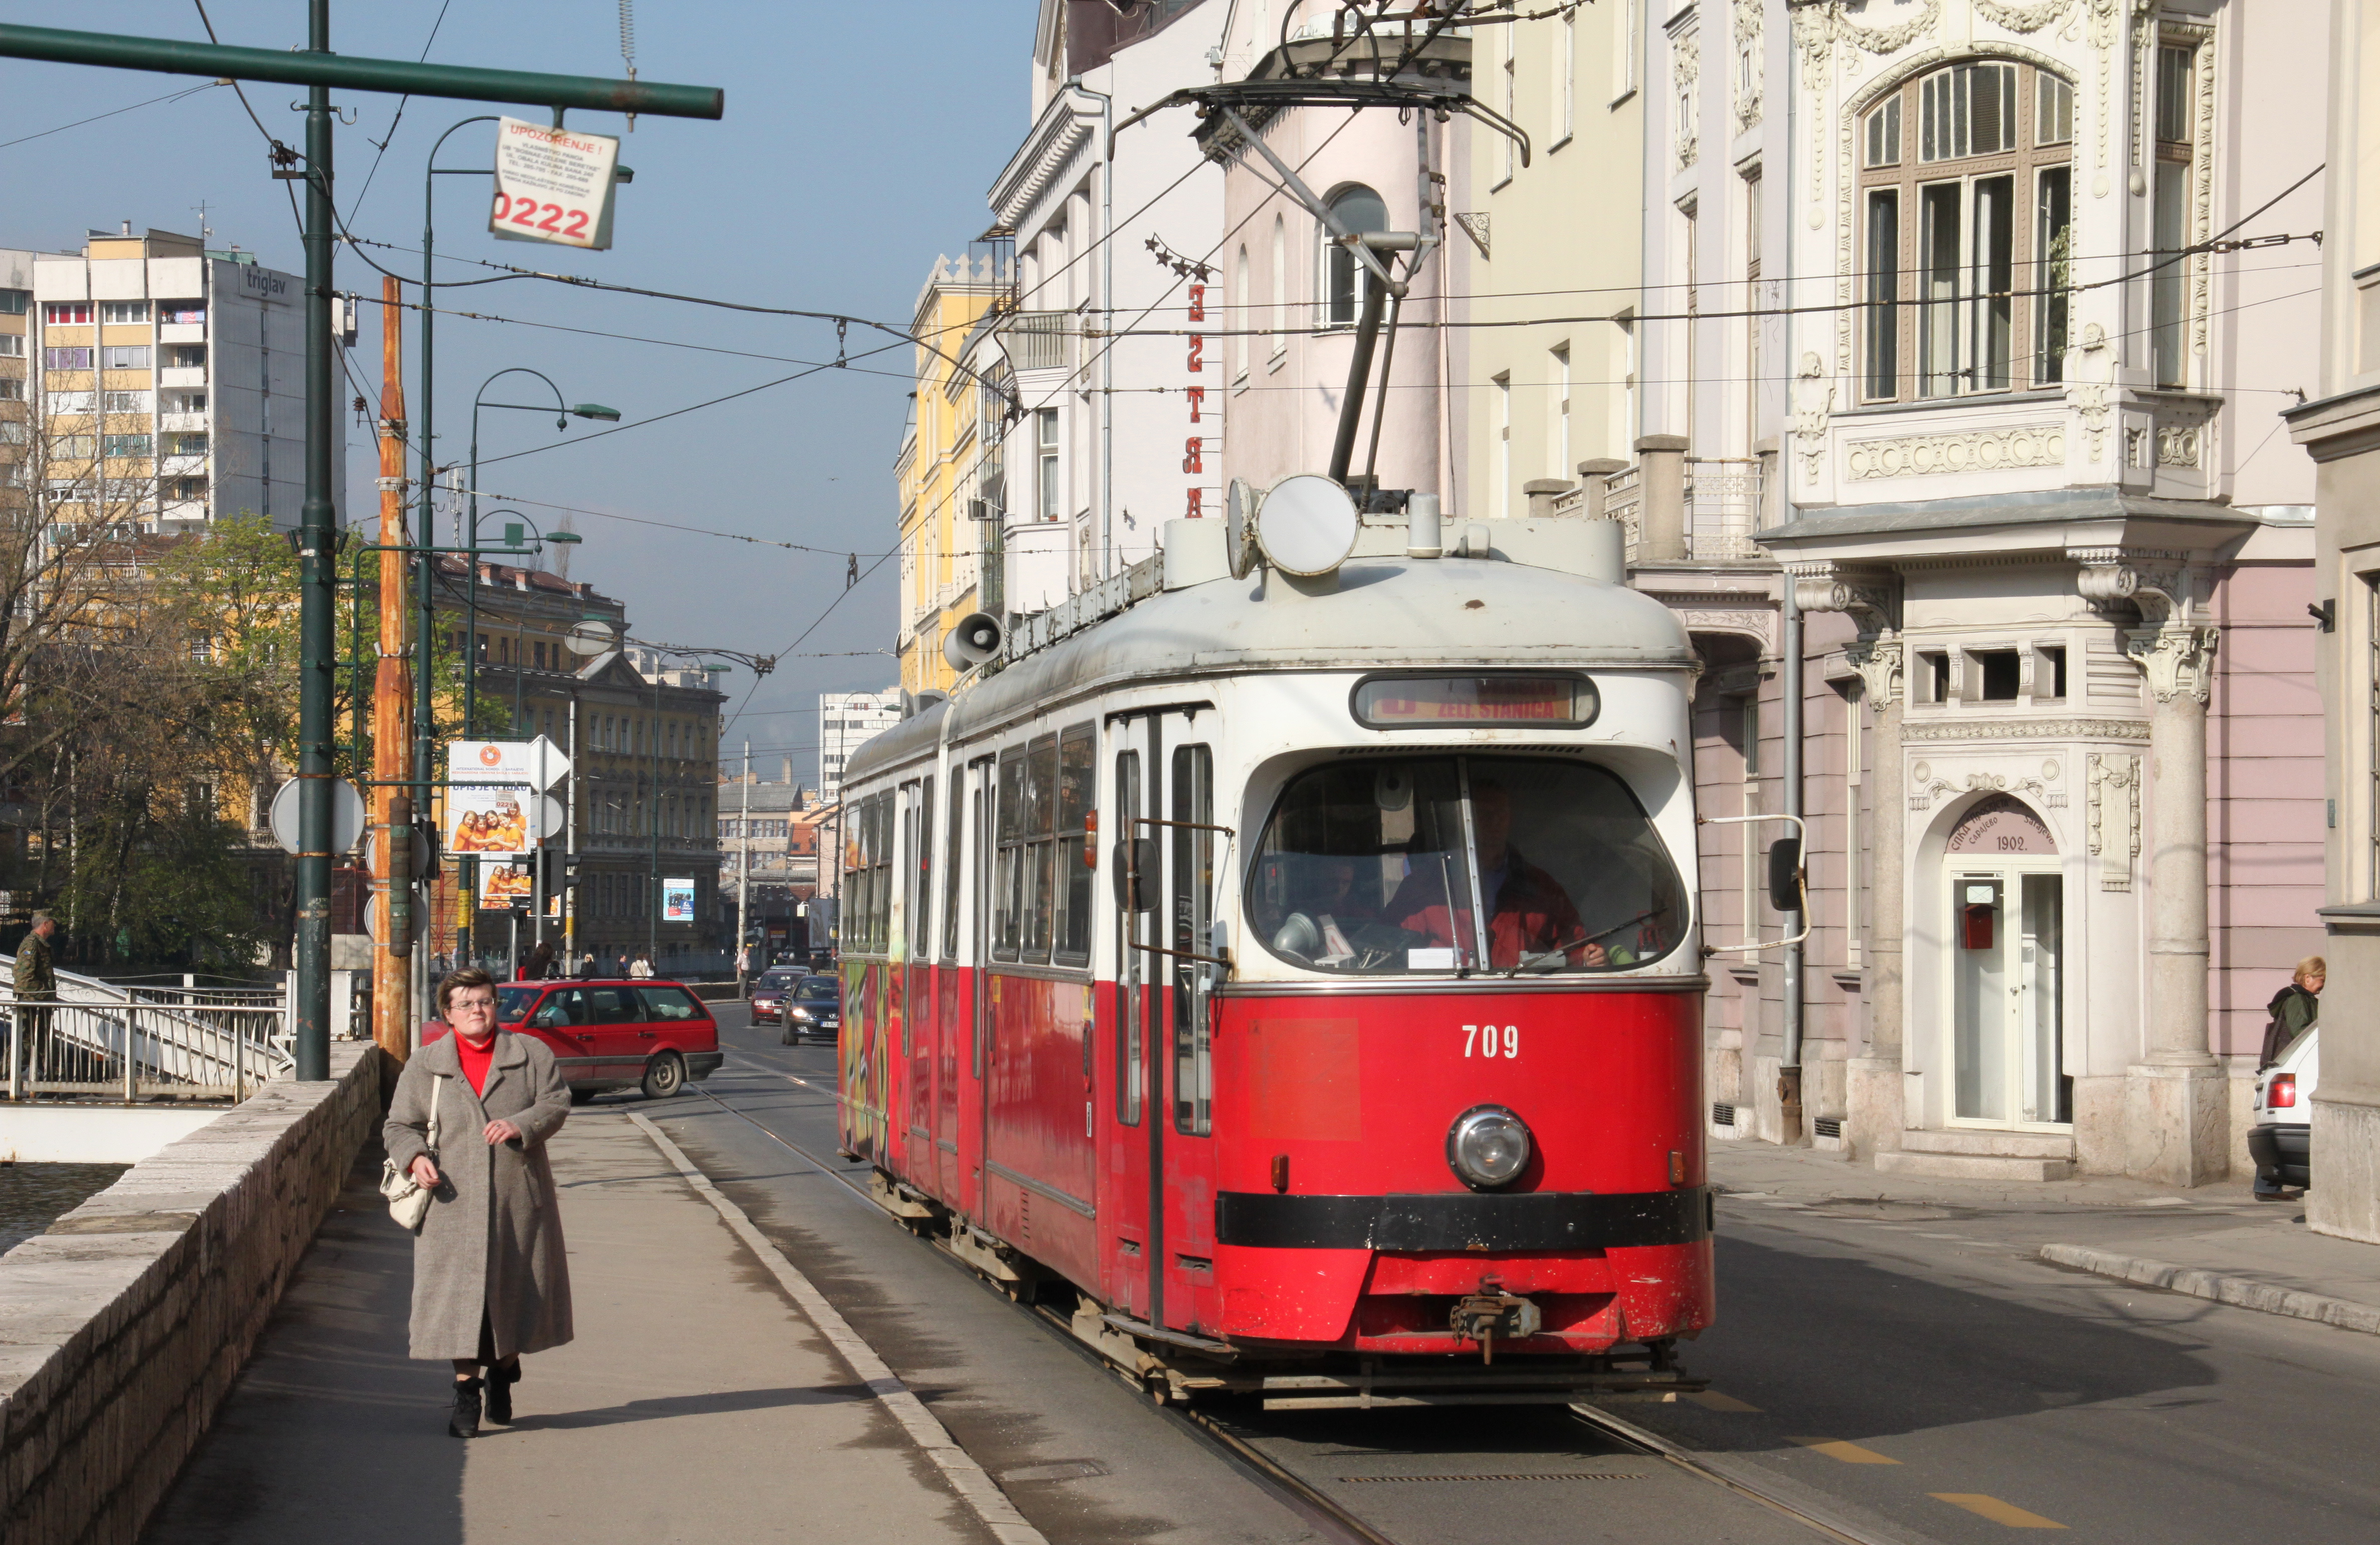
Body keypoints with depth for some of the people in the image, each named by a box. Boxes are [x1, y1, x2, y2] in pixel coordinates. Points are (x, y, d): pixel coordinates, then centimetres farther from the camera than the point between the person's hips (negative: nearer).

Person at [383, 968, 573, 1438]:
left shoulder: (531, 1054, 7)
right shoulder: (424, 1066, 7)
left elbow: (556, 1103, -1)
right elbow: (399, 1125, 6)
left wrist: (522, 1125, -20)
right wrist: (414, 1156, -15)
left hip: (520, 1198, 1)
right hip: (454, 1201, -1)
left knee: (517, 1289, 9)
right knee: (458, 1293, -4)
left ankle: (503, 1375, 31)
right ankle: (466, 1392, 5)